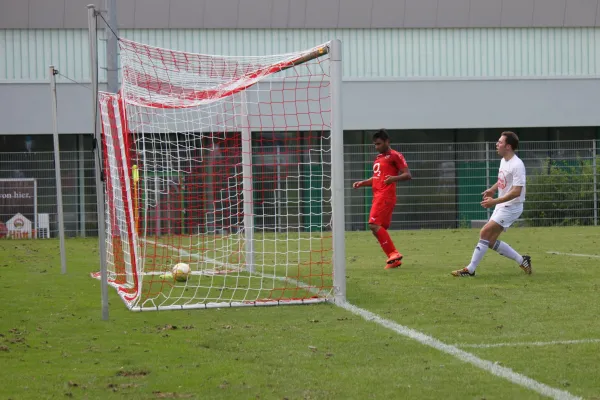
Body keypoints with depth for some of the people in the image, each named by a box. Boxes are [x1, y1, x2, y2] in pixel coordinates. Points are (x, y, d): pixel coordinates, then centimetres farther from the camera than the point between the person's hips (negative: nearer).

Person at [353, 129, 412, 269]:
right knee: (380, 229, 5)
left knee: (374, 225, -20)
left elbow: (408, 175, -11)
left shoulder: (394, 156, -4)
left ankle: (393, 254, -18)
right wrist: (362, 183, 16)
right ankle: (394, 258, 8)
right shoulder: (378, 158, 22)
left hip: (386, 196, -9)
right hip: (378, 196, 9)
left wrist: (394, 178, -29)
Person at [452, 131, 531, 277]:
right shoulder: (503, 161, 9)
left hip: (511, 207, -10)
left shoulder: (517, 165, -20)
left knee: (484, 233, -15)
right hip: (501, 206, 10)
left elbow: (516, 191, -26)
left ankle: (470, 269, -11)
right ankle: (522, 260, 19)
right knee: (491, 241, 8)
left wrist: (495, 201, -29)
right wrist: (492, 189, 8)